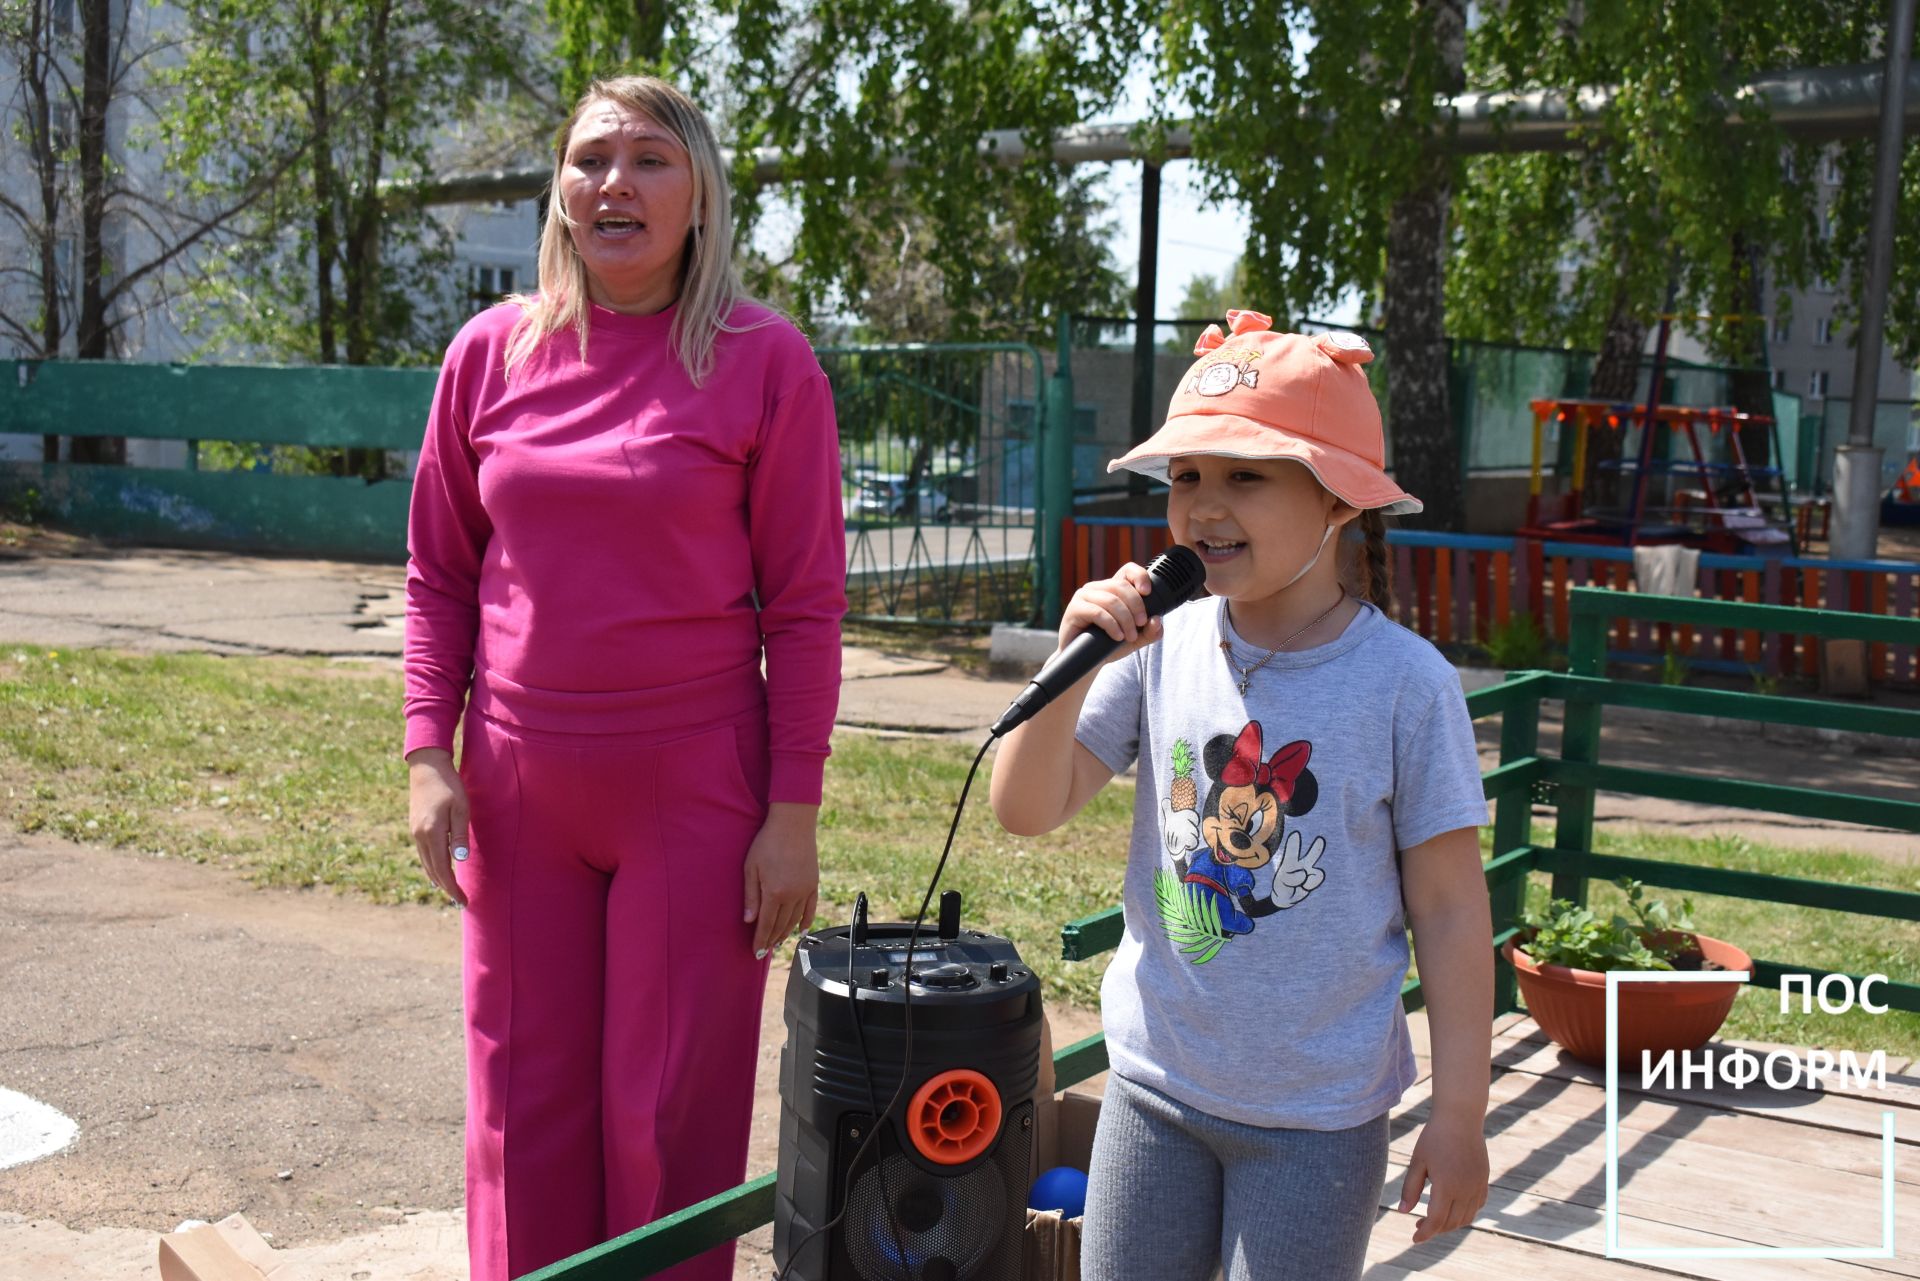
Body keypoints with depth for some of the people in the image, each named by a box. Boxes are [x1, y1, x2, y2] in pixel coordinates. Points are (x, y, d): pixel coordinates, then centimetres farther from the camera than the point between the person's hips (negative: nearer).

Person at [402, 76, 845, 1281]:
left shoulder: (764, 360, -6)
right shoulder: (493, 350, 4)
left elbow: (806, 606, -6)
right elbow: (439, 574, 10)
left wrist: (794, 812, -8)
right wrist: (430, 753, 2)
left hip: (694, 785, -3)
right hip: (518, 781, 3)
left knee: (670, 1114, 6)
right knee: (527, 1102, 12)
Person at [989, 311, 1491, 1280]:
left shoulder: (1406, 683, -13)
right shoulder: (1162, 649, -5)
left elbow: (1448, 908, -8)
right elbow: (1027, 810, -4)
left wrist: (1459, 1117, -6)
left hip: (1319, 1112, -3)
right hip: (1155, 1084, 3)